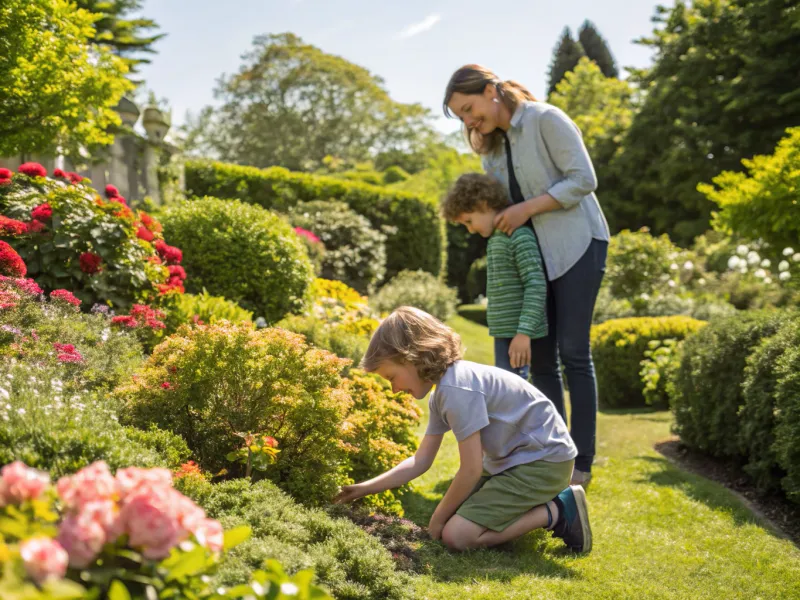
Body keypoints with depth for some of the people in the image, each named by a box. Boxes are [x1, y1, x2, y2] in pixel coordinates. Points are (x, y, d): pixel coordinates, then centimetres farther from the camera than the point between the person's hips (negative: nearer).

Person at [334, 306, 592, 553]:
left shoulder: (457, 389, -25)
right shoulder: (442, 393, 7)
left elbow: (471, 470, -21)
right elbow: (421, 461, 13)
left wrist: (438, 519, -7)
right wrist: (365, 488, 10)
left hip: (543, 460, -10)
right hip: (511, 459, 10)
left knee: (456, 535, -17)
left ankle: (556, 512, -8)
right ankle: (538, 501, 15)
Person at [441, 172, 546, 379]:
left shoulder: (519, 236, -14)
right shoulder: (495, 238, 15)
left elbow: (536, 286, -20)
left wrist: (524, 332, -24)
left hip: (518, 332, -10)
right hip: (504, 331, 10)